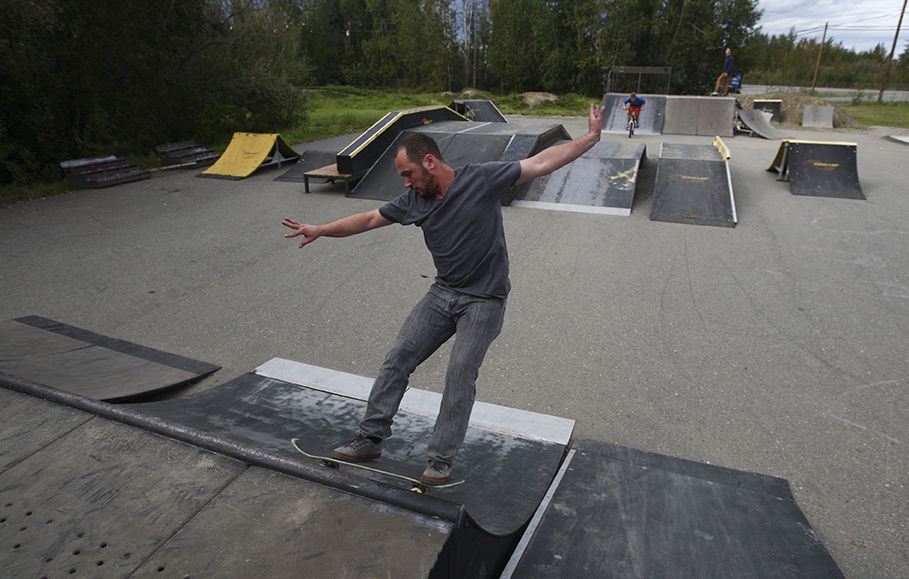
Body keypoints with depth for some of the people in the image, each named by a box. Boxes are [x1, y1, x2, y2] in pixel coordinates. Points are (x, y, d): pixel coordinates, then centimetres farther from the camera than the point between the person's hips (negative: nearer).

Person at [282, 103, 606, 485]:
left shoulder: (481, 179, -13)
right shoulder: (413, 201, 2)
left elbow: (542, 163, -12)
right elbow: (368, 219, 11)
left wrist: (591, 138, -14)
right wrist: (320, 230, 9)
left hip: (484, 300, -5)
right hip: (443, 293, 6)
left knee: (460, 375, -9)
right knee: (397, 359, 2)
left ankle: (440, 460, 6)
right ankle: (371, 438, 15)